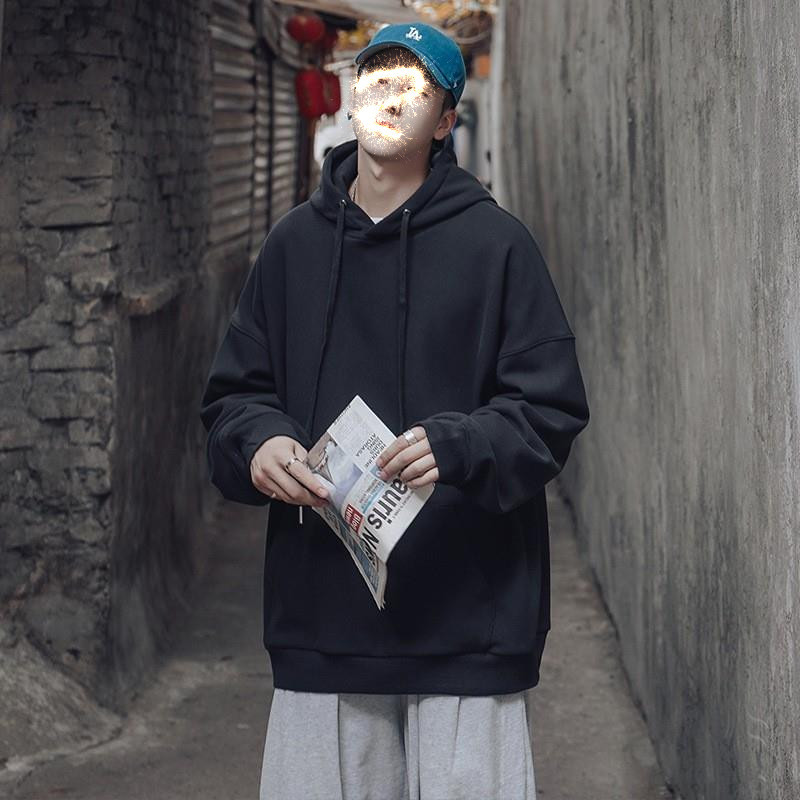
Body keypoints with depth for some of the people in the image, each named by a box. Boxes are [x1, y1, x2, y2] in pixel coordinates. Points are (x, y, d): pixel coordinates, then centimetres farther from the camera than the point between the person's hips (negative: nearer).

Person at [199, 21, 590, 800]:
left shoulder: (495, 242, -1)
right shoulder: (294, 244, 10)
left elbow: (551, 409, -4)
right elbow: (234, 394, 14)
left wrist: (458, 447, -22)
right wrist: (258, 443, -9)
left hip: (467, 612, -3)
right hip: (320, 615, 3)